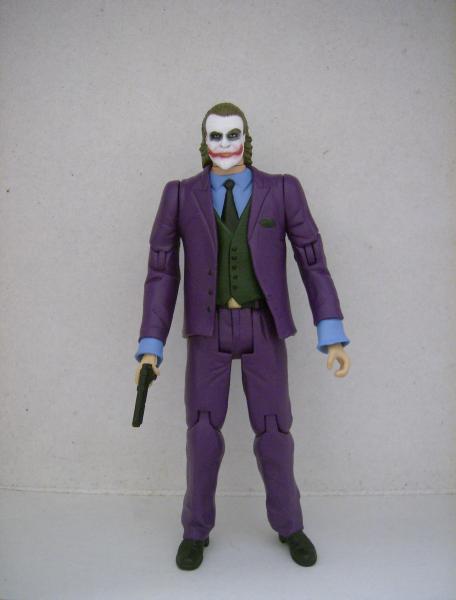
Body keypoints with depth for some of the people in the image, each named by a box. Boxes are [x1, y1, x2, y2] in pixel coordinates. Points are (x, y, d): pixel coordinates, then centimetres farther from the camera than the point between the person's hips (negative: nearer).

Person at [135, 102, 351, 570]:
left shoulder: (282, 191, -2)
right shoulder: (180, 196, -2)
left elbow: (313, 261, -5)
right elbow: (162, 272, -4)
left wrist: (334, 336, -11)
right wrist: (149, 348, -10)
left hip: (262, 328, 0)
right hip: (209, 329, 0)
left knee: (273, 433, 3)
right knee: (203, 435, -1)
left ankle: (288, 526, 29)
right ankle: (197, 530, 25)